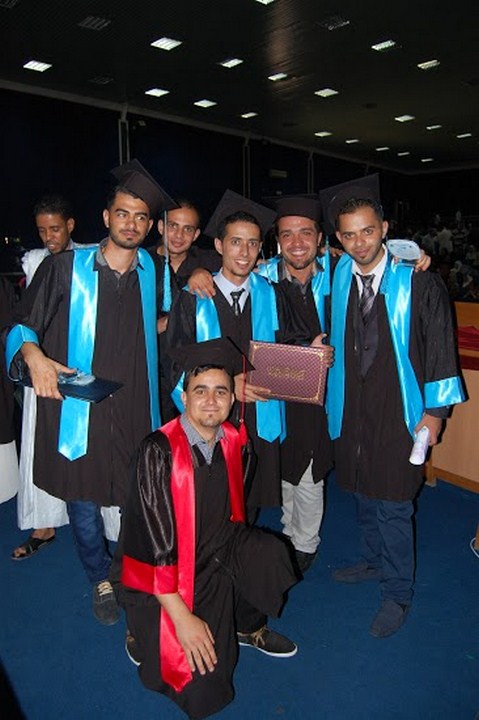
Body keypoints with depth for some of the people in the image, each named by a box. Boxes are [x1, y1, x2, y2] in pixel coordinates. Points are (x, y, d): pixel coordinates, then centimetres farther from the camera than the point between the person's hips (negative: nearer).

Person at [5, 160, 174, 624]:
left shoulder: (152, 272, 8)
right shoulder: (65, 268, -3)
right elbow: (24, 325, 0)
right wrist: (33, 354, -19)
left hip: (134, 411, 2)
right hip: (76, 410, -2)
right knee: (83, 503, 10)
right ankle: (101, 581, 38)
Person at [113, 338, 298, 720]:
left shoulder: (235, 442, -8)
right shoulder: (160, 450, -25)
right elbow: (156, 544, -24)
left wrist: (249, 554, 4)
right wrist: (181, 618, -22)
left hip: (216, 552, 6)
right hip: (160, 573, -5)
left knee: (271, 553, -20)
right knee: (200, 676, -18)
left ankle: (250, 627, 9)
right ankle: (144, 629, 12)